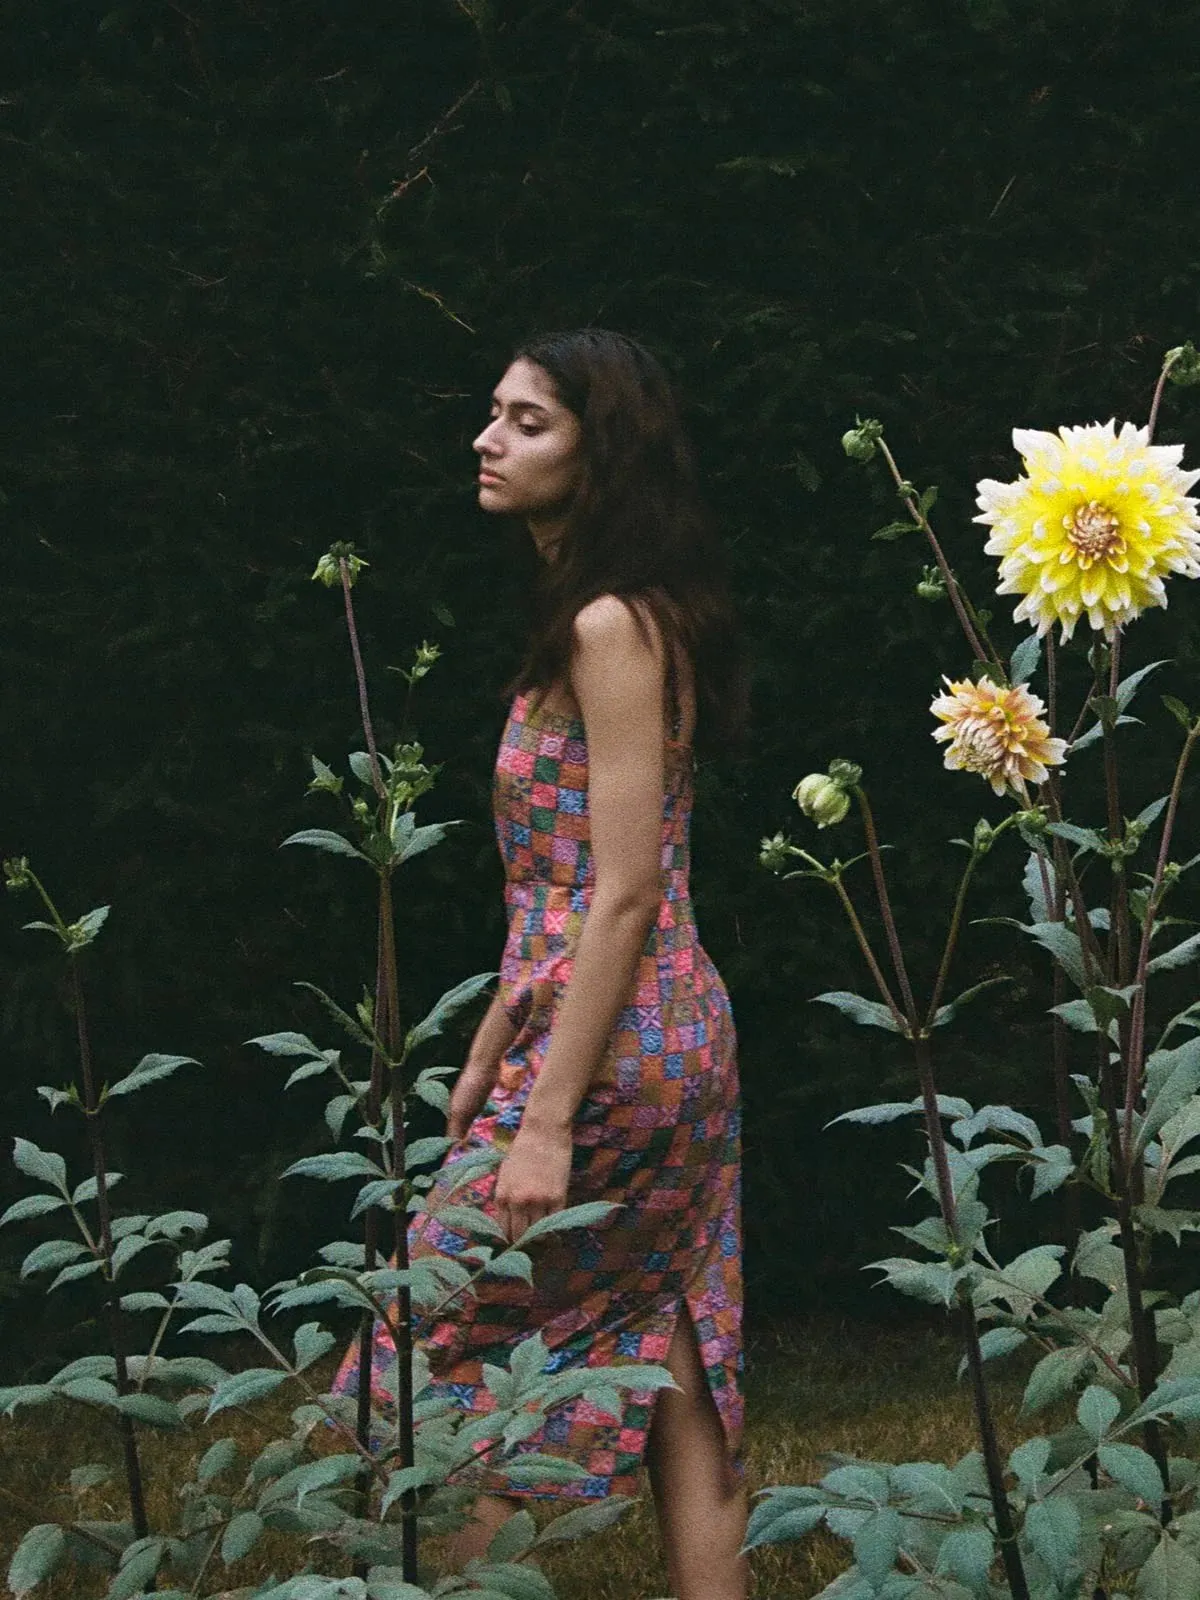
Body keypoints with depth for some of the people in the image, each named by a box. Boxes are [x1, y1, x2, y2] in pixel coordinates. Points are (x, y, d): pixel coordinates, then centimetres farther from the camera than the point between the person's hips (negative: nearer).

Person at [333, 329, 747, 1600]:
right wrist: (487, 1064, 19)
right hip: (674, 1051, 10)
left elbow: (624, 896, -19)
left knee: (443, 1387, -3)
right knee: (673, 1391, 9)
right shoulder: (593, 620, 15)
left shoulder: (612, 628, -14)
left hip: (610, 1055, -10)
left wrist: (547, 1120, -21)